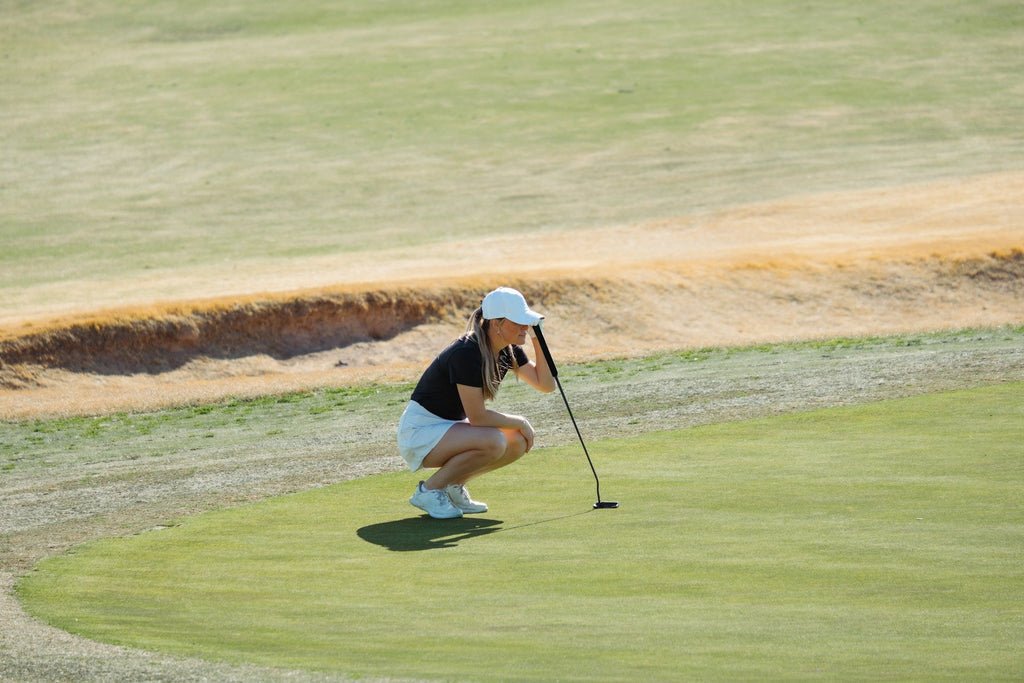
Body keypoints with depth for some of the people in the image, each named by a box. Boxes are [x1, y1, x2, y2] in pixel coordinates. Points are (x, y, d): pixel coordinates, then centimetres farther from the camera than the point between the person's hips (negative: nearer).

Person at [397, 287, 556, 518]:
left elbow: (546, 384, 2)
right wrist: (519, 422, -14)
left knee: (518, 442, -8)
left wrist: (538, 340, -7)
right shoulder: (467, 353, -27)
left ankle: (453, 486, 7)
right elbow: (478, 417, -27)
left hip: (451, 426, 9)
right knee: (493, 442, -30)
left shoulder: (509, 351, -1)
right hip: (420, 430, -9)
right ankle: (429, 490, -12)